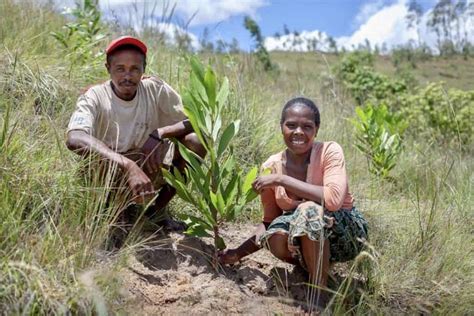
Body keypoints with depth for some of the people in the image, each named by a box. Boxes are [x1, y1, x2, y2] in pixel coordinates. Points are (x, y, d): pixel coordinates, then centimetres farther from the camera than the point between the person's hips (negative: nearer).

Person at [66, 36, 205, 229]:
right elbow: (74, 139, -38)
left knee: (195, 142, -17)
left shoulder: (156, 89, -10)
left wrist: (159, 134, -27)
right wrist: (128, 166, -49)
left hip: (148, 172, 3)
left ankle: (156, 210, -3)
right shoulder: (94, 97, -19)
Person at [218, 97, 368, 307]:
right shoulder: (271, 167, -8)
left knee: (309, 210, -33)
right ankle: (316, 269, 4)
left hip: (346, 234, -3)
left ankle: (320, 293, -17)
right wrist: (239, 253, -10)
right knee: (276, 237, -29)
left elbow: (334, 199, -37)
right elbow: (269, 222, 2)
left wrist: (281, 180, -31)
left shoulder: (329, 151, -19)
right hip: (307, 239, 4)